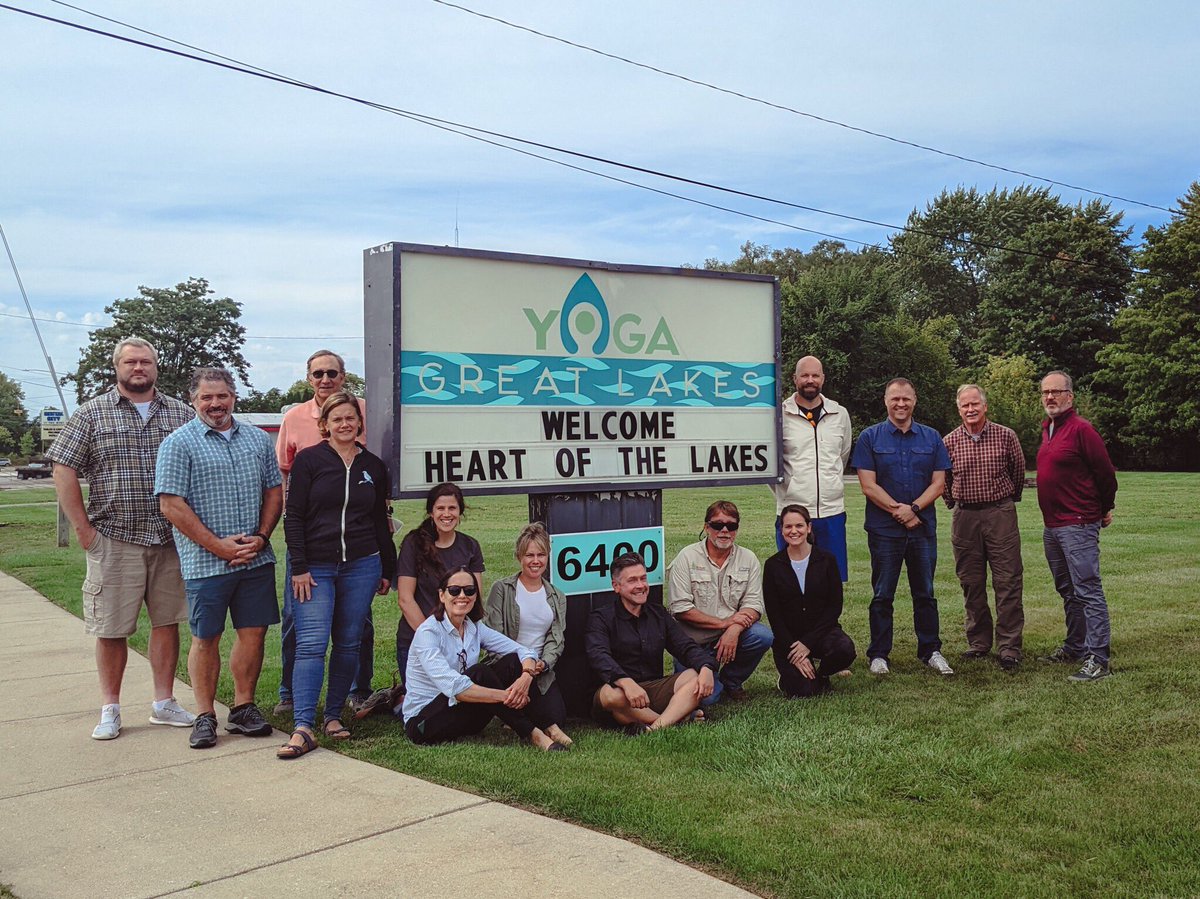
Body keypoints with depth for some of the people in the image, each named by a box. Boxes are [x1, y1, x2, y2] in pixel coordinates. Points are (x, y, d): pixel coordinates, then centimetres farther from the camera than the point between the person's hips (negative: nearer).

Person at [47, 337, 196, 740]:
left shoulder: (181, 414, 9)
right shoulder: (92, 413, 3)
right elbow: (64, 469, 0)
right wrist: (83, 528, -5)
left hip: (170, 539, 2)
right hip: (113, 540, -2)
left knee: (167, 621, 7)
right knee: (111, 628, 4)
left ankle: (164, 702, 19)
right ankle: (109, 710, 16)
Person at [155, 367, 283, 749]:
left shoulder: (258, 439, 11)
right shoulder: (179, 443, -3)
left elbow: (274, 491, 13)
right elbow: (171, 505, -9)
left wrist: (261, 537, -3)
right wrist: (218, 546, -13)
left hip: (256, 559, 4)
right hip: (206, 562, -4)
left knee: (253, 632, 6)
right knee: (205, 638, 4)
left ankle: (243, 708, 19)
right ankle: (205, 716, 14)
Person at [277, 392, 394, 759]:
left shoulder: (373, 466, 9)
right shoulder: (309, 460, -1)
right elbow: (293, 516, -3)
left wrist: (388, 570, 16)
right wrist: (299, 567, -9)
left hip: (361, 564, 3)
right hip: (315, 566, -3)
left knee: (348, 643, 6)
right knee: (311, 643, -10)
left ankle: (334, 715, 19)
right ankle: (303, 728, -12)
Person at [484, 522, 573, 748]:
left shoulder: (557, 598, 13)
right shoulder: (502, 589, 0)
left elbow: (556, 639, 4)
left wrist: (543, 664, -18)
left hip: (540, 670, 5)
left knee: (558, 716, -16)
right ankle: (546, 726, -7)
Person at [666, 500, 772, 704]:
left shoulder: (748, 559, 3)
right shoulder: (687, 557, -7)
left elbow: (753, 603, -5)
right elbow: (680, 608, -13)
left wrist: (734, 630, -24)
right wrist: (724, 622, -16)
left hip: (732, 633, 3)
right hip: (694, 640, -3)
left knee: (763, 636, -26)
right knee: (706, 697, -20)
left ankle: (730, 681, 1)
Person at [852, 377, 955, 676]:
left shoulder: (931, 438, 8)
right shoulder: (870, 438, 1)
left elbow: (938, 482, 3)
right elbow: (868, 485, -6)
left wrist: (913, 508, -12)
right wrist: (899, 511, -12)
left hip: (924, 528, 2)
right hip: (884, 529, -2)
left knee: (925, 593, 10)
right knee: (882, 595, 4)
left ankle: (930, 650, 20)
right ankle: (878, 654, 12)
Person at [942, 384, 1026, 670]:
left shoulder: (1006, 436, -1)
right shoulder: (949, 442, 3)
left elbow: (1018, 471, 12)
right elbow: (943, 480, 16)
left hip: (1000, 514, -2)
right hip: (964, 516, 2)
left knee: (1008, 582, -4)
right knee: (971, 584, 8)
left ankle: (1009, 647, 1)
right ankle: (978, 643, 19)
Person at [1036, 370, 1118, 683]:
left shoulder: (1081, 429, -13)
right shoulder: (1047, 429, 14)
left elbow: (1106, 472, -10)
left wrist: (1105, 509, 3)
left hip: (1078, 525, -9)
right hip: (1052, 526, 9)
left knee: (1088, 591, -9)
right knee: (1068, 591, 17)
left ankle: (1098, 660, -8)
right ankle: (1074, 647, 28)